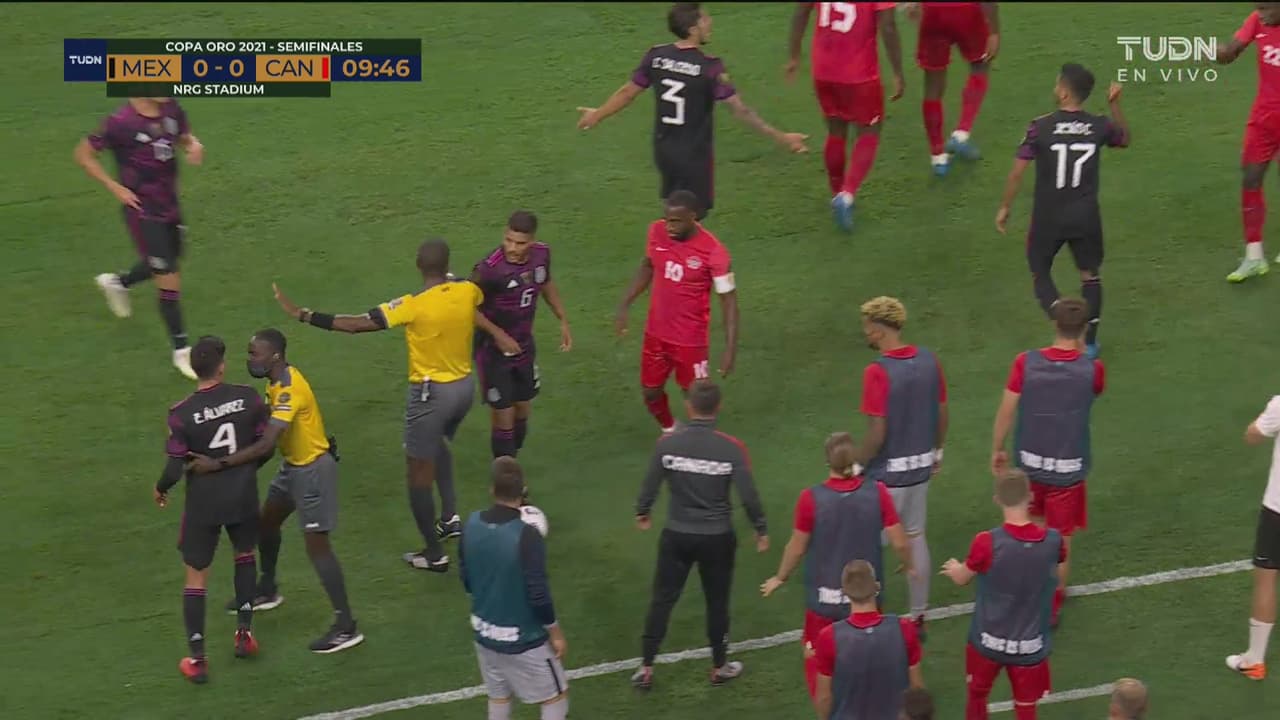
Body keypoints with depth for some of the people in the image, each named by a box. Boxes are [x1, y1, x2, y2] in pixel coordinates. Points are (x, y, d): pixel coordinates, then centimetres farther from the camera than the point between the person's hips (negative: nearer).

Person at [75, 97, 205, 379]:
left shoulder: (171, 110, -6)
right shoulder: (121, 122, -22)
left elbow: (184, 136, 15)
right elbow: (83, 154, -11)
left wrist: (194, 145, -10)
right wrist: (115, 187, -14)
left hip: (169, 204, 7)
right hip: (142, 210, -7)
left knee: (167, 262, 26)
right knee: (170, 282, -5)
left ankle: (116, 282, 54)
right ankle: (182, 351, 9)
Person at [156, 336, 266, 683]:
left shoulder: (182, 414, -18)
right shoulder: (247, 397, -12)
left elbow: (175, 467, -15)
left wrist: (161, 489, 7)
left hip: (203, 501, -2)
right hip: (242, 495, 2)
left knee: (196, 576, 9)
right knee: (245, 554, 30)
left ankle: (197, 659, 11)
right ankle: (244, 631, 31)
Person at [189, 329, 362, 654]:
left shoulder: (290, 389, -29)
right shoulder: (278, 381, 2)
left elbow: (266, 444, -37)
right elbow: (267, 431, 9)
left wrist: (218, 463, -38)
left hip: (314, 469, -10)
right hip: (294, 464, 10)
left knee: (317, 545, -9)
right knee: (267, 522, 24)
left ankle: (346, 627, -5)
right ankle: (267, 591, 46)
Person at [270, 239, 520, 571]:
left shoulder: (413, 305, -22)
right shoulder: (467, 291, -8)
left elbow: (356, 324, -23)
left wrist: (303, 314, -19)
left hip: (431, 392, -7)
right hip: (464, 386, 7)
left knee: (419, 474, 6)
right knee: (438, 443, 36)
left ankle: (434, 554, 13)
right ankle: (450, 517, 32)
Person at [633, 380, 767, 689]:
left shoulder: (667, 444, -12)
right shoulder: (732, 449, -15)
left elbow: (650, 485, -3)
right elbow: (748, 495, -11)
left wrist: (642, 513, 18)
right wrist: (761, 530, 5)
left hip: (677, 536, 1)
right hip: (717, 537, -1)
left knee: (662, 600, 14)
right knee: (717, 602, 17)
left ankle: (646, 669, 19)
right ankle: (719, 667, 31)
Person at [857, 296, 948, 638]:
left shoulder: (878, 372, -22)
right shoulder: (929, 360, -2)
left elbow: (877, 433, -21)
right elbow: (943, 413, 7)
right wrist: (937, 450, 22)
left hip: (887, 472, -7)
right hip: (921, 466, 7)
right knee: (915, 537, 17)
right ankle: (918, 616, 25)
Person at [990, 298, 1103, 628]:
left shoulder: (1026, 362, -14)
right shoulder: (1091, 370, -17)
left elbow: (1006, 411, -7)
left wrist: (997, 450, 7)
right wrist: (1081, 349, 7)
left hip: (1030, 461, 2)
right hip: (1068, 467, -2)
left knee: (1035, 525, 27)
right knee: (1060, 539, 13)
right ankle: (1052, 605, 23)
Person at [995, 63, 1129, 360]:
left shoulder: (1040, 127, -14)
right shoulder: (1099, 126, -5)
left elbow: (1017, 171, -10)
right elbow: (1124, 139, 18)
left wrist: (1005, 207, 2)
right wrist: (1115, 104, 18)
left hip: (1048, 217, -2)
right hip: (1086, 216, 2)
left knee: (1040, 273, 15)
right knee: (1090, 274, 19)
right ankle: (1089, 342, 20)